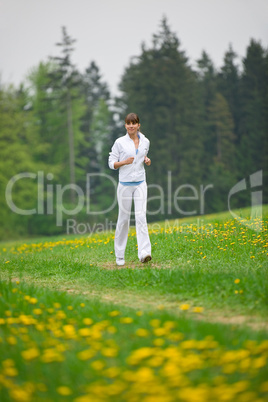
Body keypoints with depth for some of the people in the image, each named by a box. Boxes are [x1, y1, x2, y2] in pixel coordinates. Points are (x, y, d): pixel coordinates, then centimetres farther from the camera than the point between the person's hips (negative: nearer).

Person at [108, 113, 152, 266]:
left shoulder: (145, 142, 8)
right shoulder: (120, 142, -3)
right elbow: (111, 163, 0)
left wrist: (147, 160, 2)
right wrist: (125, 162, -18)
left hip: (140, 184, 2)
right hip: (125, 184, -2)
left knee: (141, 217, -12)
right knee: (124, 218, 4)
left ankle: (144, 253, -21)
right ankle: (120, 254, 18)